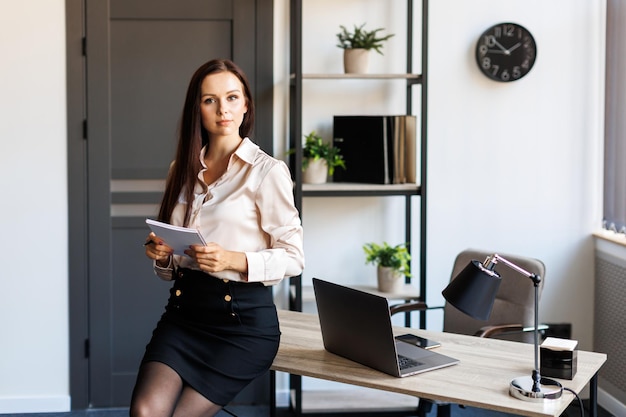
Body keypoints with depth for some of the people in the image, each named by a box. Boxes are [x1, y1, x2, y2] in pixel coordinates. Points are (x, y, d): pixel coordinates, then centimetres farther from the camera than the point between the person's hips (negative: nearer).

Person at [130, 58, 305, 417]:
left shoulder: (267, 171, -6)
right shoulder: (183, 170, 13)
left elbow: (293, 257, -7)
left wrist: (234, 260, -21)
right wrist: (162, 256, -1)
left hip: (243, 318, -4)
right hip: (183, 309, 5)